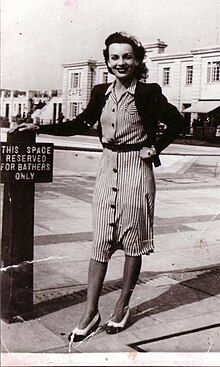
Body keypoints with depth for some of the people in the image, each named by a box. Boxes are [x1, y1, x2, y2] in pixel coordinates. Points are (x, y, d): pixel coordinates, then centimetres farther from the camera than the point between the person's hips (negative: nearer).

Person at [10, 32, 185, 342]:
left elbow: (177, 122, 0)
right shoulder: (102, 93, 8)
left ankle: (122, 306, 22)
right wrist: (39, 127, 11)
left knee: (132, 241, 6)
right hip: (108, 168, 4)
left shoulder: (149, 92, -5)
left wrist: (155, 148, -4)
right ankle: (90, 313, 10)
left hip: (137, 169, -4)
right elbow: (80, 124, 15)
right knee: (100, 241, 3)